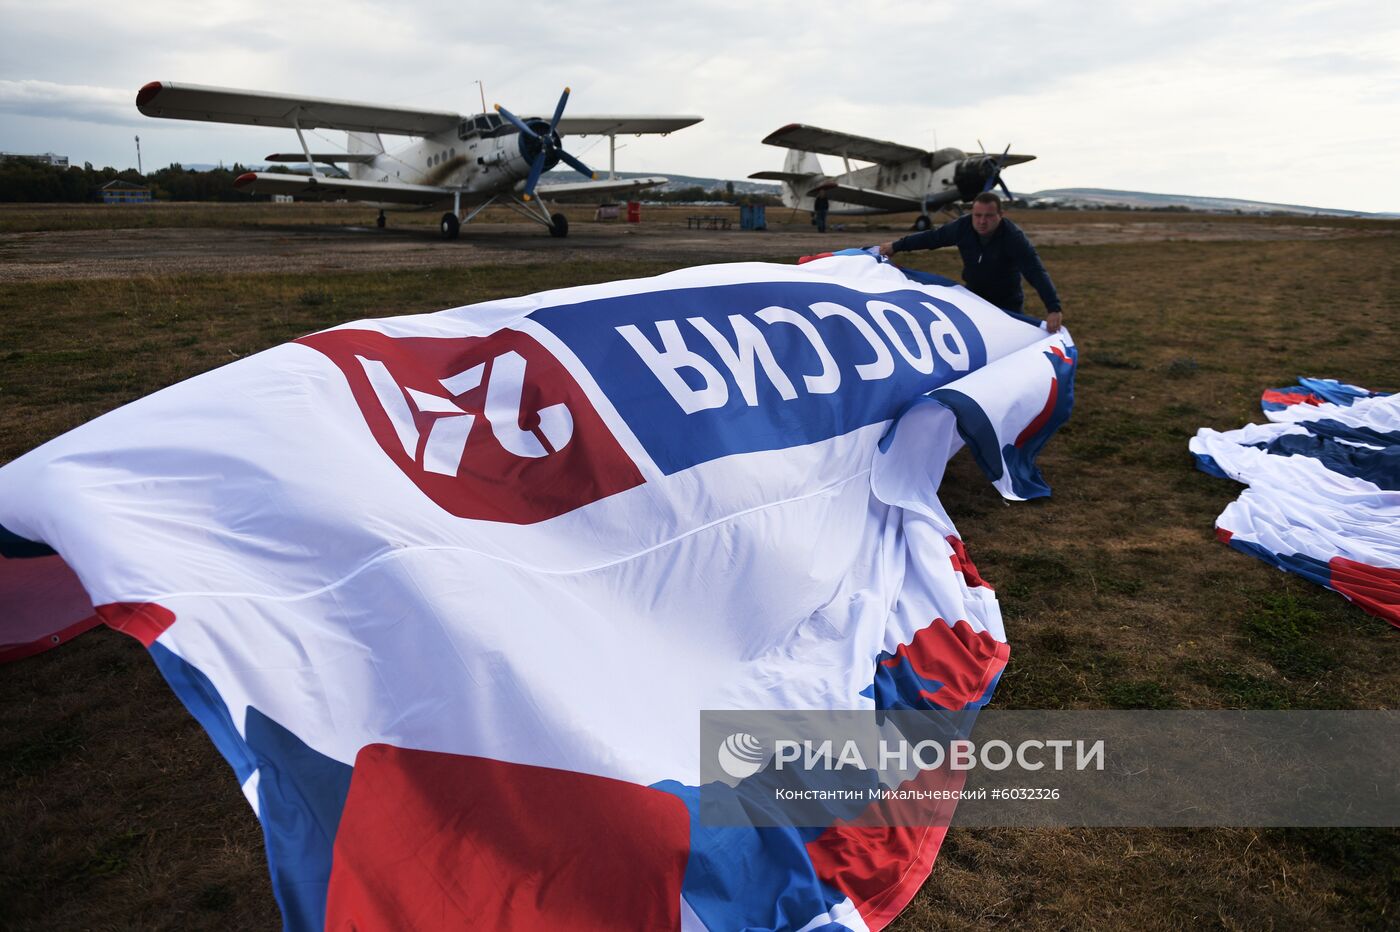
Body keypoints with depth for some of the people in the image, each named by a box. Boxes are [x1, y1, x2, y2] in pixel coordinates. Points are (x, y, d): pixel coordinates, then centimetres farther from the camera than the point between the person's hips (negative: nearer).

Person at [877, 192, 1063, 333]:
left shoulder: (1013, 237, -29)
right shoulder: (963, 227, -17)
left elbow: (1036, 272, -36)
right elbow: (932, 237, -2)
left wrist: (1054, 308, -46)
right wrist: (896, 246, 3)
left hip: (1007, 304, -4)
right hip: (973, 297, 4)